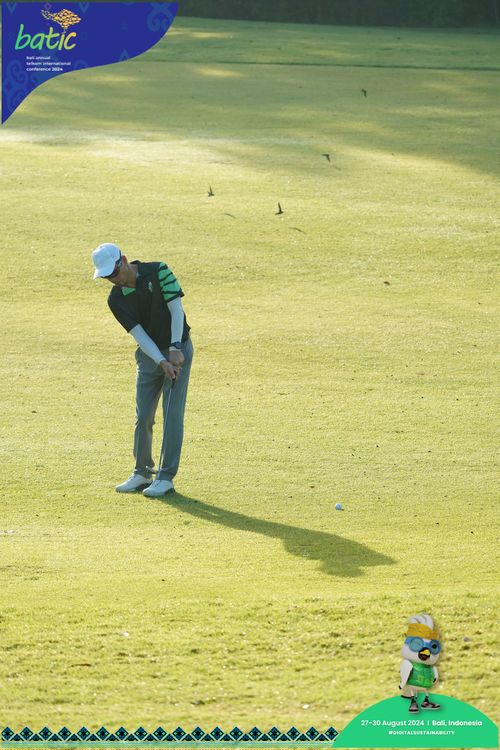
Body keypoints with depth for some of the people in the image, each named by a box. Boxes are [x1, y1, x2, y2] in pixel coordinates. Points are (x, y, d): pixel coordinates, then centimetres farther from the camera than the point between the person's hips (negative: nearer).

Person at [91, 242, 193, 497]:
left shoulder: (159, 272, -15)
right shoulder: (116, 299, -6)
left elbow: (176, 309, -18)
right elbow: (139, 333, -13)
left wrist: (174, 349, -26)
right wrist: (162, 362, -25)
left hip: (178, 350, -4)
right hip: (148, 354, 4)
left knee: (172, 414, -7)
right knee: (143, 416, 5)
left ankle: (166, 477, -5)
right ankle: (142, 473, 19)